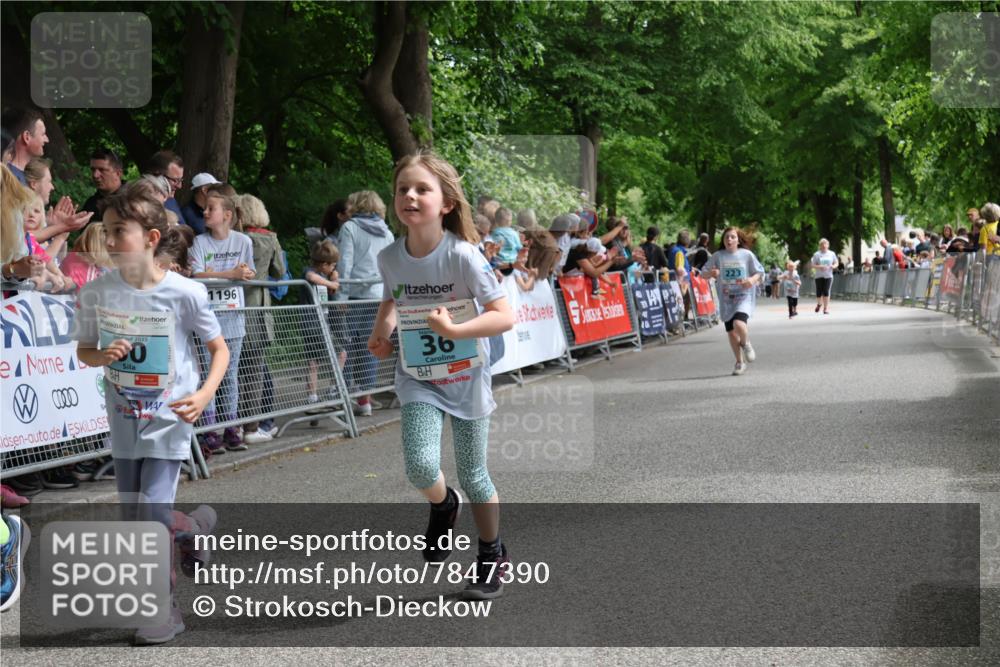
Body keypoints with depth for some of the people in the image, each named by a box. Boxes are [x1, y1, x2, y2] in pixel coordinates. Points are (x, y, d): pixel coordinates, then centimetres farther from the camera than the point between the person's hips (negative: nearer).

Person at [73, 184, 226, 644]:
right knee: (136, 518, 13)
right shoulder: (96, 292, -7)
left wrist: (205, 393, -21)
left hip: (169, 421, -5)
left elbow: (220, 349, -5)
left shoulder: (183, 294, -17)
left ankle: (164, 608, 10)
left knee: (151, 516, -10)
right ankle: (195, 525, 44)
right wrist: (103, 355, -17)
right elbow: (84, 351, 7)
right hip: (124, 421, 5)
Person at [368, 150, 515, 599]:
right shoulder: (390, 258, -7)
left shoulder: (464, 256, -20)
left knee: (472, 475, 6)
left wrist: (454, 331, -35)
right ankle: (442, 506, 17)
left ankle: (493, 558, 30)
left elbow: (504, 317, -23)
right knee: (420, 467, -19)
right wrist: (381, 330, -1)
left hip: (466, 377, -2)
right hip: (418, 379, 2)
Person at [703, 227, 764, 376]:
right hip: (726, 299, 3)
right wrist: (711, 273, -17)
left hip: (744, 296, -3)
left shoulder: (747, 255, -2)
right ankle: (740, 362, 26)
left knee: (739, 324, -27)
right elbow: (704, 272, 5)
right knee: (731, 332, 7)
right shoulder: (718, 256, 1)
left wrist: (753, 279, -16)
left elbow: (760, 272, 6)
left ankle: (746, 344, 6)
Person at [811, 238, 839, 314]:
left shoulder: (832, 254, 6)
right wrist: (819, 267, -19)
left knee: (826, 292, -8)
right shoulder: (816, 254, 0)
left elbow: (836, 263, 14)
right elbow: (812, 265, -2)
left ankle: (826, 308, 0)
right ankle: (819, 304, 30)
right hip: (819, 276, -1)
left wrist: (833, 266, -10)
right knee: (819, 292, -1)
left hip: (828, 276, 1)